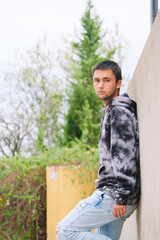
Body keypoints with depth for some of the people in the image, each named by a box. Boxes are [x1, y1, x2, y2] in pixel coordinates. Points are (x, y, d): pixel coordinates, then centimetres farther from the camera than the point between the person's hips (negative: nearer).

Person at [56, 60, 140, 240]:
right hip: (111, 195, 10)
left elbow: (125, 156, -19)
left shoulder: (119, 112, -10)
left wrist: (121, 197, -23)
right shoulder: (111, 112, 22)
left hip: (113, 195, -10)